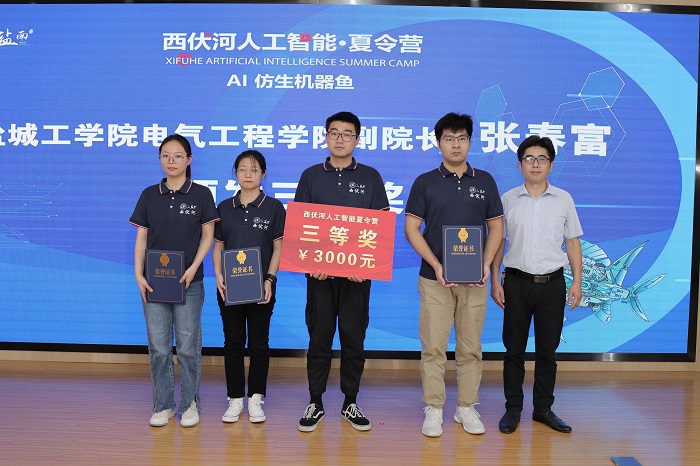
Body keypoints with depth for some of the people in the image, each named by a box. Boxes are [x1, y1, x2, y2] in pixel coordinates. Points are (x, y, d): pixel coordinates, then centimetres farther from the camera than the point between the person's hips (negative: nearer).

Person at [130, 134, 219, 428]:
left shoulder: (201, 194, 0)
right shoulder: (149, 195, 6)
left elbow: (207, 237, 0)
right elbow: (141, 238, 6)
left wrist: (193, 268, -13)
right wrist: (138, 274, -5)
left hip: (189, 282, -2)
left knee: (188, 346, 3)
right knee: (158, 347, 7)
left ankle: (189, 403, 18)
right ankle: (163, 404, 20)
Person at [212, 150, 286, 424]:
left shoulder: (273, 208, -1)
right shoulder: (224, 208, 7)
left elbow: (279, 248, -2)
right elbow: (217, 246, 9)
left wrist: (269, 279, -13)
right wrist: (218, 274, -7)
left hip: (261, 288, -2)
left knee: (258, 343, 6)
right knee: (233, 342, 8)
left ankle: (255, 398, 18)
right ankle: (235, 399, 20)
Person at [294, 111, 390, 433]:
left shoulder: (370, 177, 6)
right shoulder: (311, 176, 7)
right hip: (320, 271, 0)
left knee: (354, 338, 6)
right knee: (319, 337, 5)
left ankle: (350, 403, 20)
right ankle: (315, 403, 18)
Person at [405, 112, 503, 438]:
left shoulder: (485, 181, 8)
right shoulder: (425, 182, 2)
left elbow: (496, 226, 10)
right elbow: (411, 228, -1)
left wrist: (487, 264, -5)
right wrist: (436, 265, -11)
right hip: (435, 277, -2)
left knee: (471, 347, 8)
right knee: (433, 347, 1)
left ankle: (467, 407, 20)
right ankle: (434, 409, 12)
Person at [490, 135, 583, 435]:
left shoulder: (563, 199, 5)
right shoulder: (508, 199, 3)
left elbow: (572, 242, 9)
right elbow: (497, 242, 5)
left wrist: (577, 282, 2)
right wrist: (495, 281, -1)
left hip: (552, 283, 1)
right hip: (517, 283, -1)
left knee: (547, 350, 9)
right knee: (514, 348, 5)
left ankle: (543, 408, 22)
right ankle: (513, 409, 17)